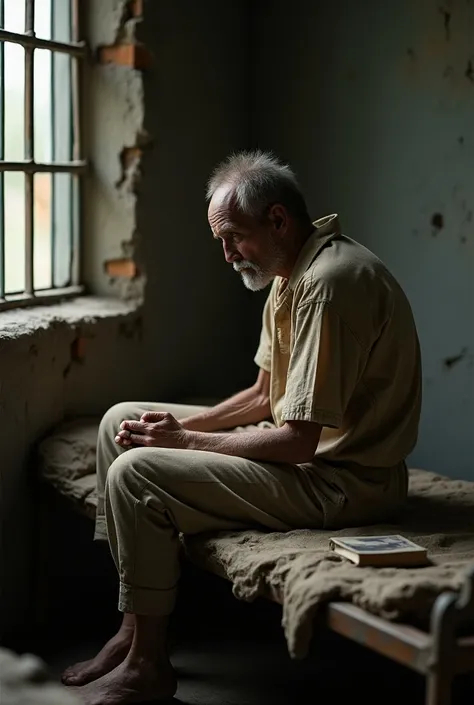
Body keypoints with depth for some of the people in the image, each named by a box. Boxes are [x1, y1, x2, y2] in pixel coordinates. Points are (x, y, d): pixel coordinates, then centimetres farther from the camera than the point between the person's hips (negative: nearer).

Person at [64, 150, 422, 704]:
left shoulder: (330, 283, -24)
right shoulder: (291, 271, 9)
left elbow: (298, 441, -25)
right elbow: (266, 394, 16)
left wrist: (185, 441, -14)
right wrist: (182, 424, 0)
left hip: (340, 482, -11)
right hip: (302, 446, 11)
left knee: (136, 474, -20)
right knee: (121, 422, 9)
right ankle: (133, 628, 10)